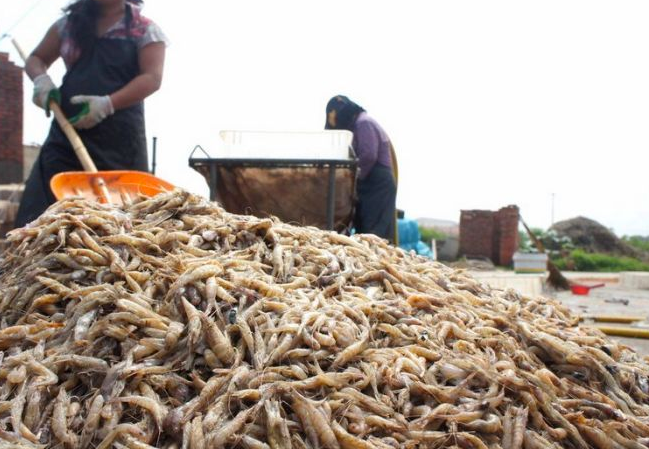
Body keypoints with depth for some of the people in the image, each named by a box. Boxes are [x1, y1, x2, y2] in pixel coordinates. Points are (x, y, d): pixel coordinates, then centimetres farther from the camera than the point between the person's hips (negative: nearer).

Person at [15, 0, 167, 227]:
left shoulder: (146, 30, 4)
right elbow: (35, 59, 26)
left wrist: (108, 104, -21)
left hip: (120, 139, -3)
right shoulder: (69, 23, 17)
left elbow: (152, 78, -8)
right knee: (40, 211, -5)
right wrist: (41, 79, 1)